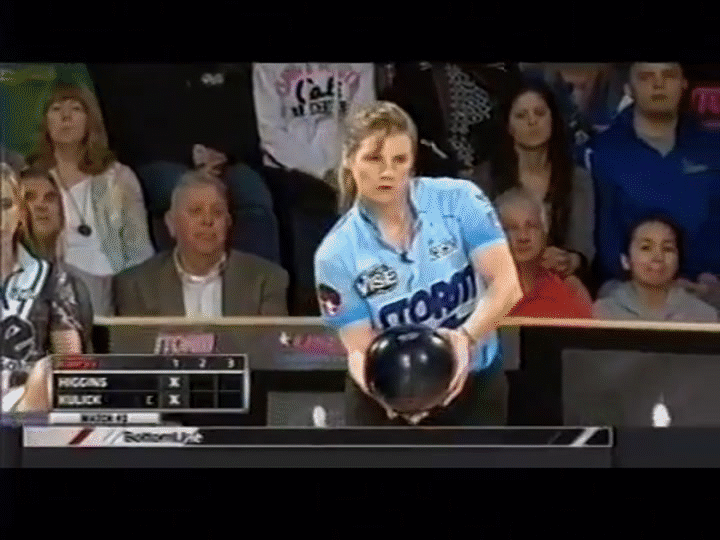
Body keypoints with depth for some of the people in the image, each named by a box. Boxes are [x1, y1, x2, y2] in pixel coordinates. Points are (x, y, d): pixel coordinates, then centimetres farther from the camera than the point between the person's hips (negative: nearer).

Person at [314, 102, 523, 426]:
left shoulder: (459, 201, -15)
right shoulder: (337, 254, -15)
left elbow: (506, 284, -20)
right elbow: (360, 349, -17)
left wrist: (466, 337, -39)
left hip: (475, 388, 1)